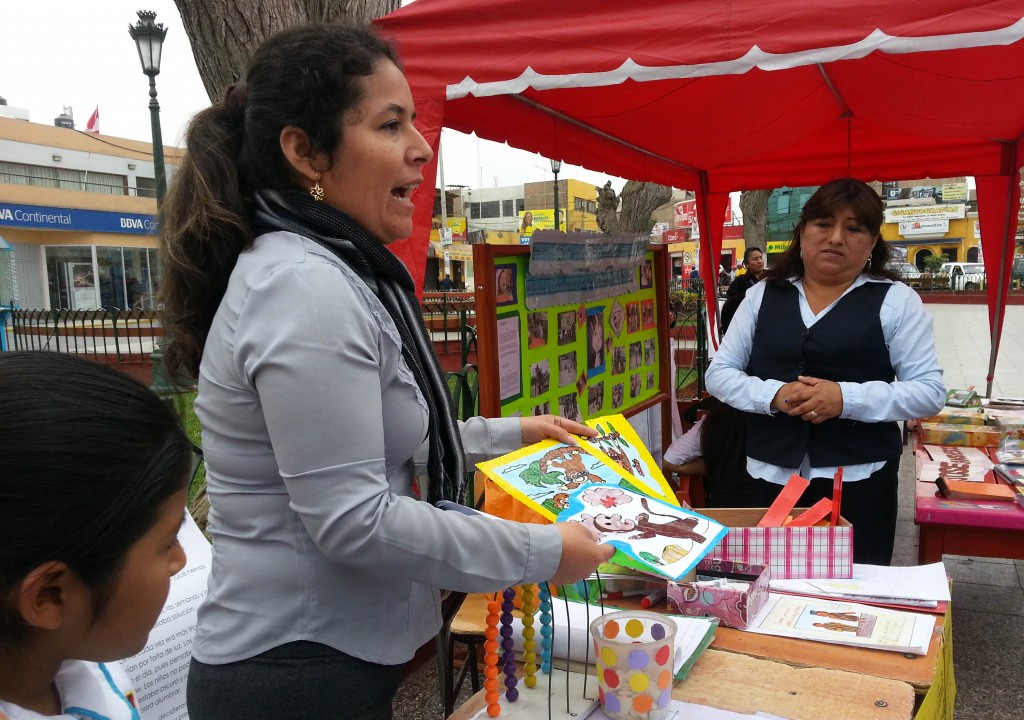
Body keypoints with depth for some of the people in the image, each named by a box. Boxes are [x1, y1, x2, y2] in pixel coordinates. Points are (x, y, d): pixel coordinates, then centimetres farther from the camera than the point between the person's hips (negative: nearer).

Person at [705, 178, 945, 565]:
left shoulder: (896, 300, 1)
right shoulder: (762, 295, 7)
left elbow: (929, 390, -2)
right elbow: (719, 373, 7)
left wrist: (847, 398, -18)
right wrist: (773, 395, -13)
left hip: (858, 478, -2)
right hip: (772, 475, 2)